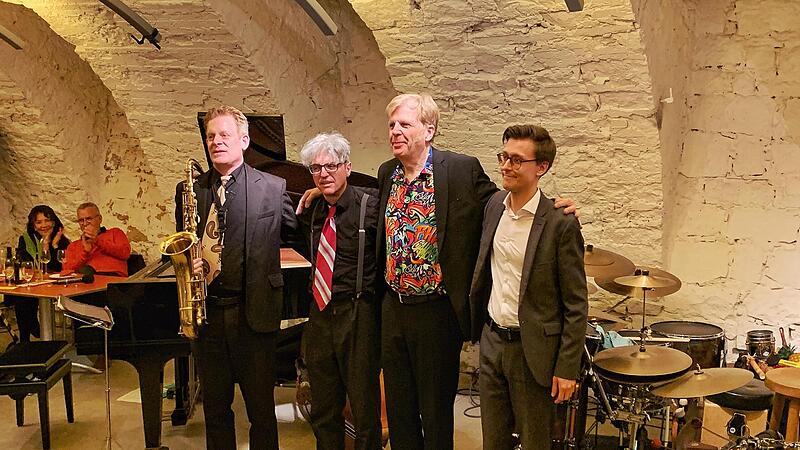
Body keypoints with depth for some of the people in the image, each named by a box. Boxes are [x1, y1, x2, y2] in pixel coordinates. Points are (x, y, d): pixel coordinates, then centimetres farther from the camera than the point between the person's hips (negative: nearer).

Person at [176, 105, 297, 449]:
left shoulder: (273, 188, 0)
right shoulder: (189, 190, 8)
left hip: (253, 314, -3)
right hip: (206, 312, 3)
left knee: (261, 408, 8)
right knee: (215, 407, 14)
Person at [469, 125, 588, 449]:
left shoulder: (561, 223, -16)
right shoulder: (494, 205, 3)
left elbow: (576, 305, -13)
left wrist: (567, 369, -13)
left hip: (532, 350, -5)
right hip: (492, 342, 5)